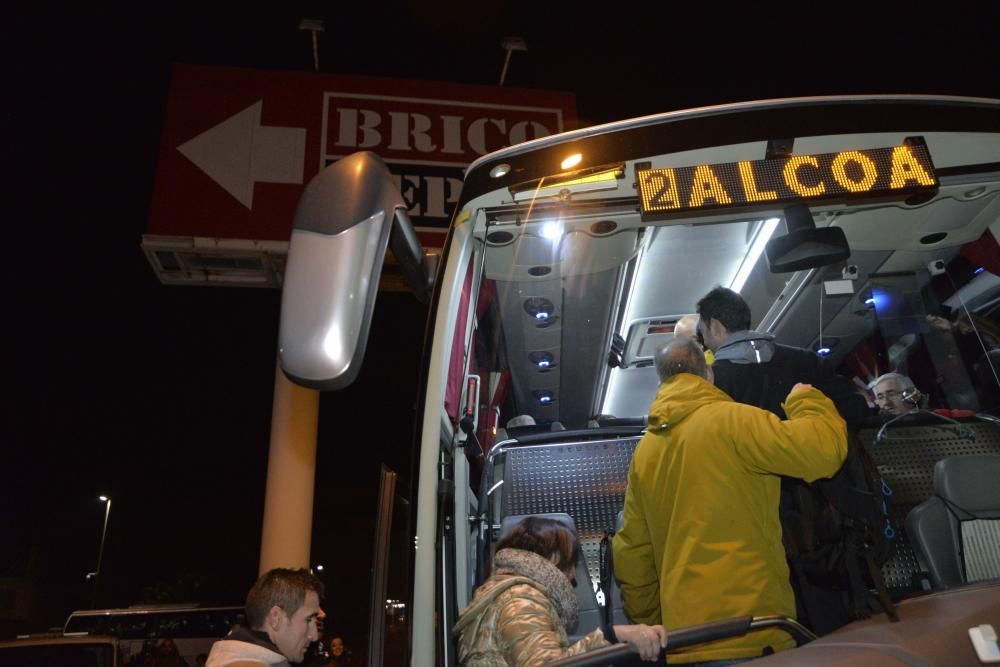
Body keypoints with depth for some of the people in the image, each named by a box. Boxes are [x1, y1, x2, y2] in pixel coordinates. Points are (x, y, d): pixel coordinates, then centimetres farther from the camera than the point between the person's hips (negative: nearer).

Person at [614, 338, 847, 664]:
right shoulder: (731, 420, -9)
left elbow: (632, 552, 13)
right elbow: (821, 452, -19)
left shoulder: (645, 450, 11)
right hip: (748, 631, -6)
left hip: (685, 636, 7)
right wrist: (807, 400, 1)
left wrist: (651, 623, 24)